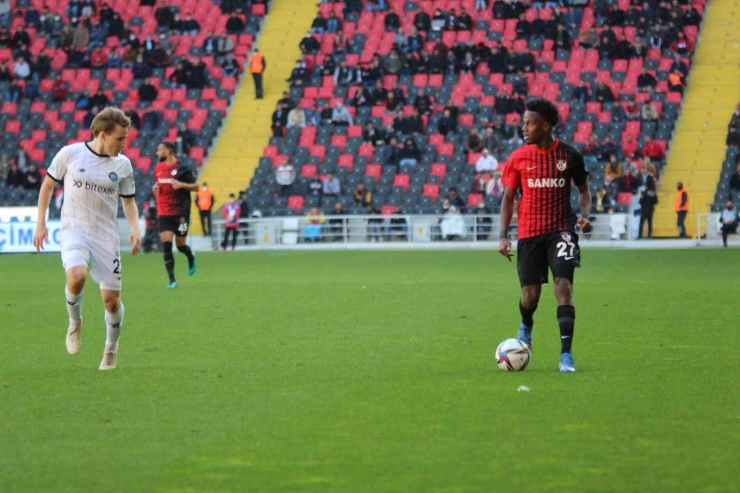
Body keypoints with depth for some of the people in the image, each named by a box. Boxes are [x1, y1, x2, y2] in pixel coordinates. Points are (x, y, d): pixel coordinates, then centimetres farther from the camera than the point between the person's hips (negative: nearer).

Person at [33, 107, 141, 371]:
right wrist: (40, 223, 4)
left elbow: (128, 201, 14)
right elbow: (48, 184, 8)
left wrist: (135, 228, -5)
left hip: (107, 237, 3)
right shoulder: (70, 154, -5)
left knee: (112, 299, 1)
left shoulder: (122, 164, 2)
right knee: (77, 276, -32)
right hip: (74, 230, -3)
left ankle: (111, 348, 29)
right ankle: (75, 323, -1)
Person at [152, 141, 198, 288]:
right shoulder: (158, 169, 8)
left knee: (181, 246, 4)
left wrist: (182, 185, -21)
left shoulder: (182, 168, -9)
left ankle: (191, 258, 41)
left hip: (181, 212, -4)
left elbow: (196, 186, -5)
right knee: (166, 246, -9)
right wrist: (155, 189, 1)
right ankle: (172, 281, -6)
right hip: (164, 213, 4)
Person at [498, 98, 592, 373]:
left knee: (563, 286, -16)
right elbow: (508, 198, 7)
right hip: (529, 234, 1)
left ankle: (566, 355, -14)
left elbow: (583, 190, 12)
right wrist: (503, 236, -2)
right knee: (530, 295, 4)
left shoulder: (570, 156, -2)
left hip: (561, 229, -1)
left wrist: (584, 215, -8)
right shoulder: (518, 158, 0)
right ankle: (526, 327, 41)